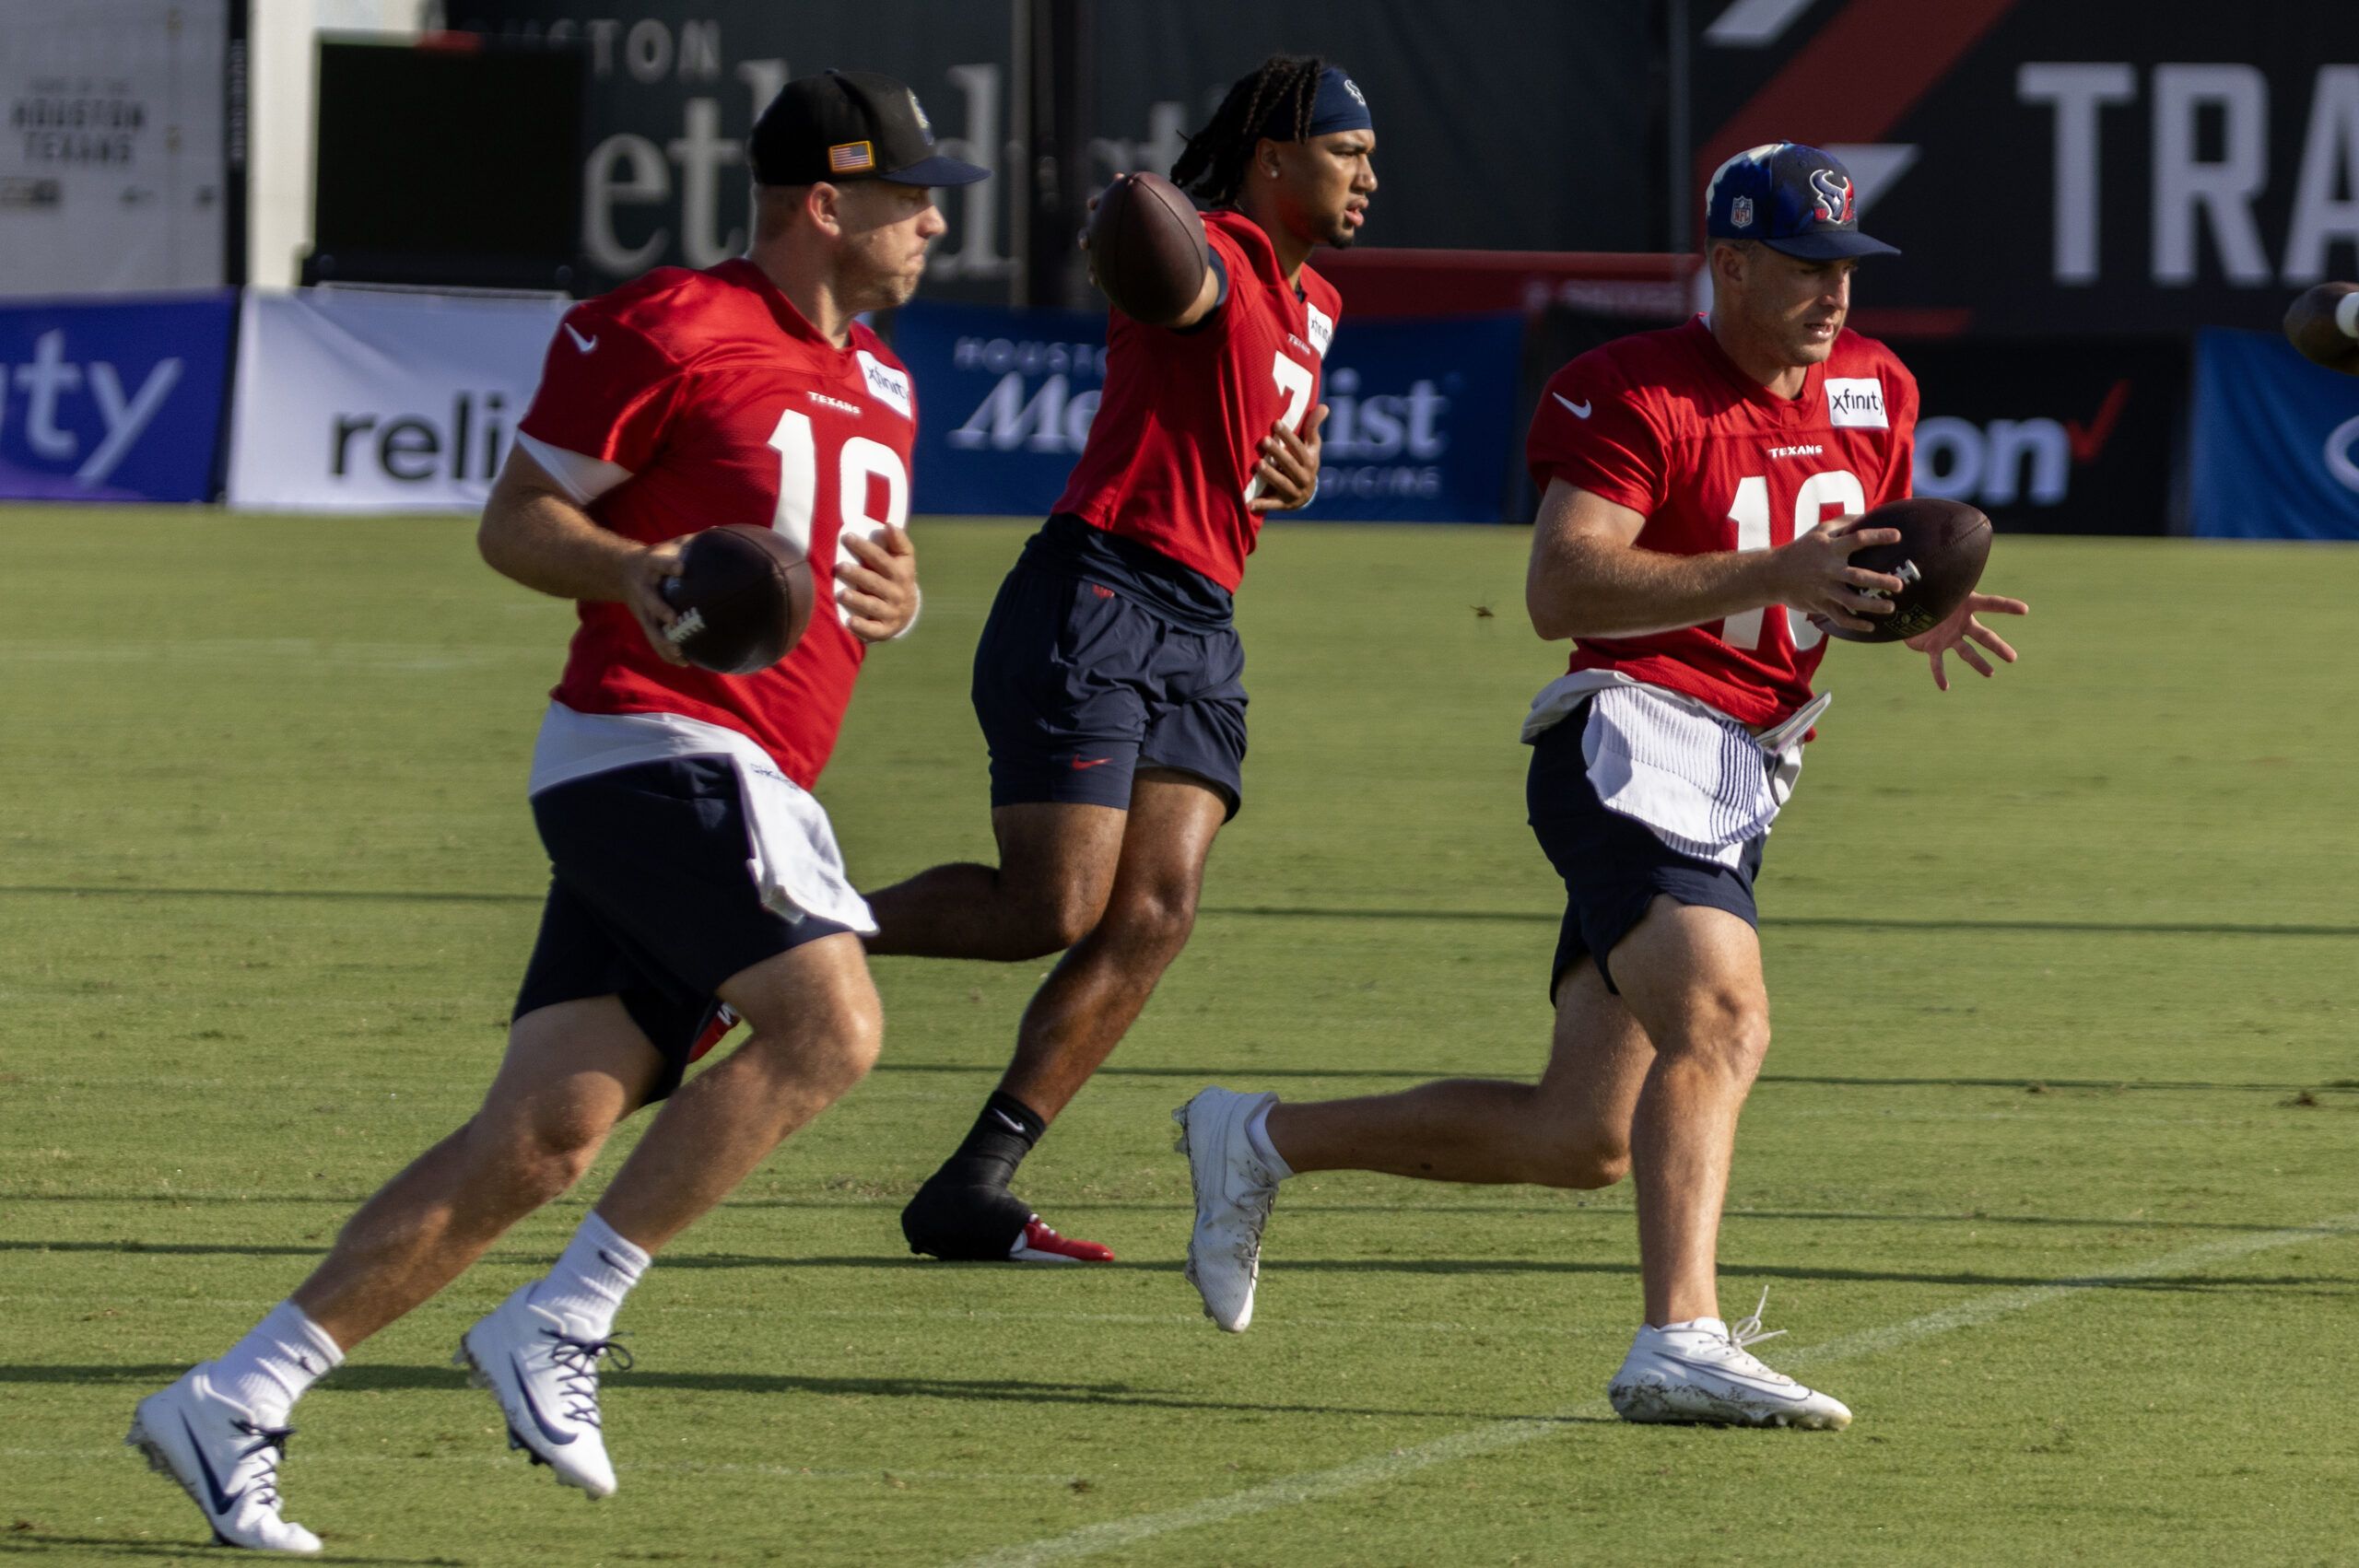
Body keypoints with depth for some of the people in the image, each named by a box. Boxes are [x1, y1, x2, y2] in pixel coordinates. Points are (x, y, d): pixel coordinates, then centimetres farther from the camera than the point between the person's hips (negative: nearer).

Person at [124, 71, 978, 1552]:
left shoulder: (879, 387, 20)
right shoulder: (662, 329, -6)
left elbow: (865, 558, 32)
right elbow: (516, 516, -3)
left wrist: (895, 595, 8)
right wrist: (630, 568, -23)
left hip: (749, 790, 8)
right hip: (652, 746, -8)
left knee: (544, 1141, -2)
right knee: (830, 1023, -24)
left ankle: (236, 1402, -1)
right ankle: (560, 1325, -17)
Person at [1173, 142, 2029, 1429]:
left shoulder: (1872, 393, 13)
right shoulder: (1635, 394, -11)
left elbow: (1859, 577, 28)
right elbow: (1560, 589, -22)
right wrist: (1768, 575, -29)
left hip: (1742, 784, 8)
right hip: (1633, 743, -8)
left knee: (1584, 1139, 7)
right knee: (1721, 1022, -31)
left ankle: (1261, 1140, 23)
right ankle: (1682, 1343, -40)